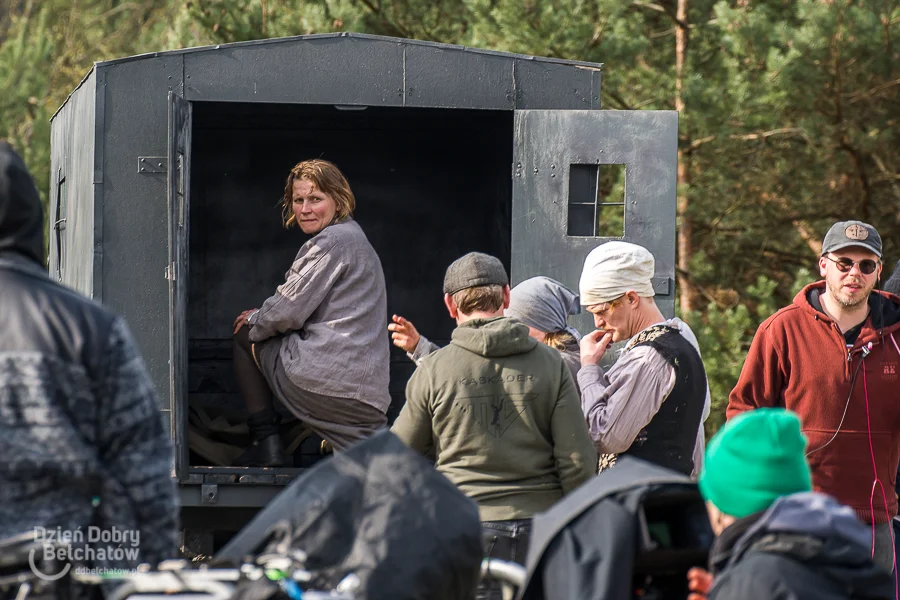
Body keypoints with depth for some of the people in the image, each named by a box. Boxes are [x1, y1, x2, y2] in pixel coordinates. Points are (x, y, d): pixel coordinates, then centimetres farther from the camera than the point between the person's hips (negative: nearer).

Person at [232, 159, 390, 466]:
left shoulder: (331, 242, -8)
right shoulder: (355, 238, 23)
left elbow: (289, 311, -9)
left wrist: (255, 322, 11)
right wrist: (263, 317, 20)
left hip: (326, 380, -8)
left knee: (245, 337, 17)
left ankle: (266, 442, 10)